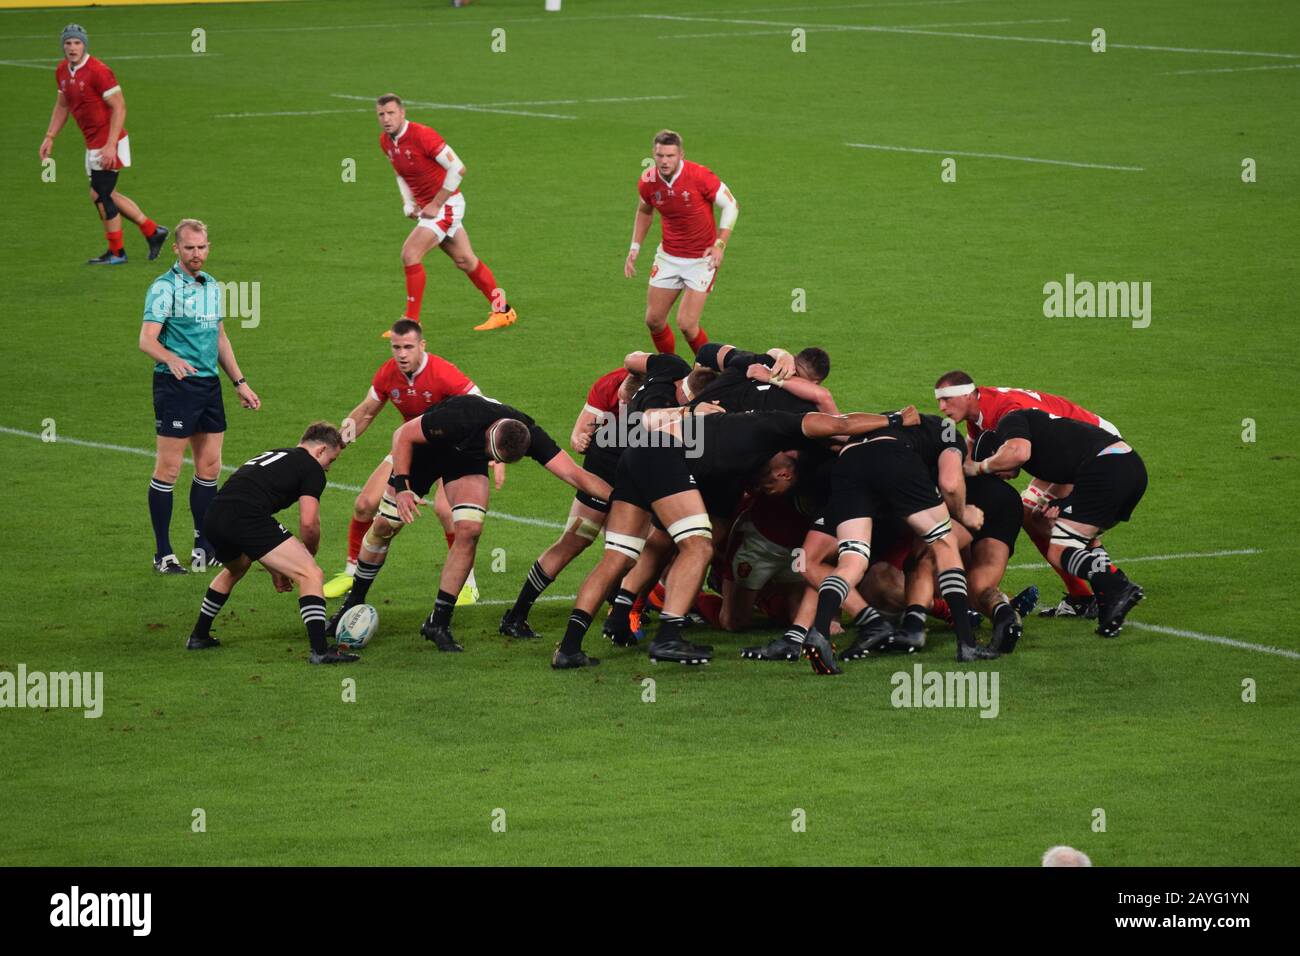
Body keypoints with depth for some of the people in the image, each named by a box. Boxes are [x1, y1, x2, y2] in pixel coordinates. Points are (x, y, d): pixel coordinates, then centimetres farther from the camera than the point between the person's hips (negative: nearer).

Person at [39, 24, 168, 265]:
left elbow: (119, 108, -20)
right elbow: (62, 105, 22)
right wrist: (49, 137, 15)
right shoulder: (62, 71, 6)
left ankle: (116, 253, 10)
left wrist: (110, 146, -25)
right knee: (102, 195, 13)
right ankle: (152, 231, 24)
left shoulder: (98, 71, -20)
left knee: (101, 195, -4)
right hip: (92, 144, 9)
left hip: (109, 143, -9)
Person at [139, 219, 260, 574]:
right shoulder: (164, 287, -9)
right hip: (175, 384, -7)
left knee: (209, 467, 10)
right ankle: (163, 554, 1)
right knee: (168, 469, -4)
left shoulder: (212, 286, 15)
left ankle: (204, 547, 20)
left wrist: (240, 382, 22)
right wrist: (171, 359, -37)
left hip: (209, 384, 7)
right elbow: (147, 339, -18)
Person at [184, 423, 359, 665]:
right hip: (247, 517, -8)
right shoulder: (311, 468, 10)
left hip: (213, 518, 8)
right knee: (311, 575, -6)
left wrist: (275, 568, 42)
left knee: (234, 570, 40)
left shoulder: (269, 456, 35)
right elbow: (309, 522, -2)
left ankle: (198, 636, 47)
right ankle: (320, 650, -18)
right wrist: (308, 555, 19)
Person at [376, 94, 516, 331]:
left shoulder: (422, 135, -23)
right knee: (464, 259, 15)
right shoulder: (385, 141, 2)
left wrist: (436, 204, -19)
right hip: (426, 207, 8)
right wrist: (408, 203, 5)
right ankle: (503, 311, 26)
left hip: (446, 205, -8)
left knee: (410, 254, -17)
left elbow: (457, 168, -22)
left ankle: (411, 322, -9)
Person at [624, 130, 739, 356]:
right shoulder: (647, 181, -7)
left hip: (701, 259, -5)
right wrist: (635, 248, 11)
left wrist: (720, 245, -14)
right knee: (653, 320, 4)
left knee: (686, 324, -12)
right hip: (668, 256, 5)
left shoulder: (699, 176, -20)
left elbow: (731, 205, -8)